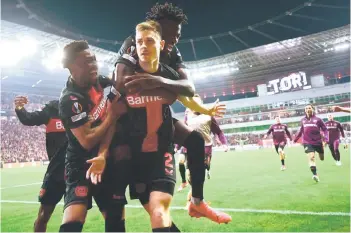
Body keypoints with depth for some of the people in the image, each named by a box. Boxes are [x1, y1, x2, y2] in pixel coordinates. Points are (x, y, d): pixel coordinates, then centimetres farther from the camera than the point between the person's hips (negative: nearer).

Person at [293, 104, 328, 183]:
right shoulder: (303, 120, 5)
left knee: (322, 158, 18)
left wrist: (326, 139, -17)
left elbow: (325, 129, -4)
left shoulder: (318, 119, -5)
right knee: (311, 157, -21)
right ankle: (315, 175, -22)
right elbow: (301, 130, 19)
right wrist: (296, 139, 23)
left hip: (318, 142, 0)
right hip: (307, 142, 0)